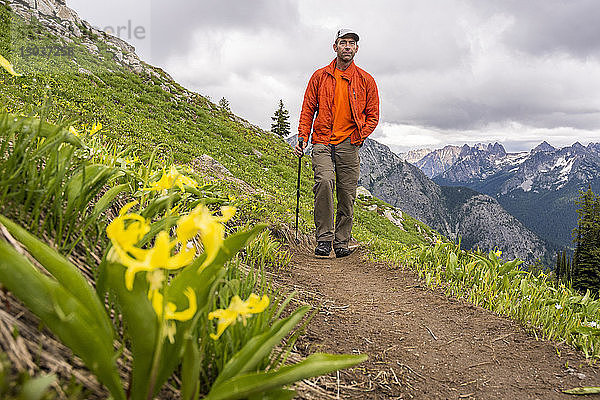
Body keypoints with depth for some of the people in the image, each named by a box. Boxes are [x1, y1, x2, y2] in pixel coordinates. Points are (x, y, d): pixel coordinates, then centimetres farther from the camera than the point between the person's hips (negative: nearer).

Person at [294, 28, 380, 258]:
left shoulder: (366, 81, 10)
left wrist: (359, 136, -4)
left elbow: (373, 115, 12)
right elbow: (308, 110, 11)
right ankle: (323, 239, -16)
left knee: (347, 195, 0)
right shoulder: (320, 76, 11)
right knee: (324, 182, -23)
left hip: (349, 145, 1)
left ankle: (342, 243, 12)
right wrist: (302, 138, -1)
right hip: (322, 141, -1)